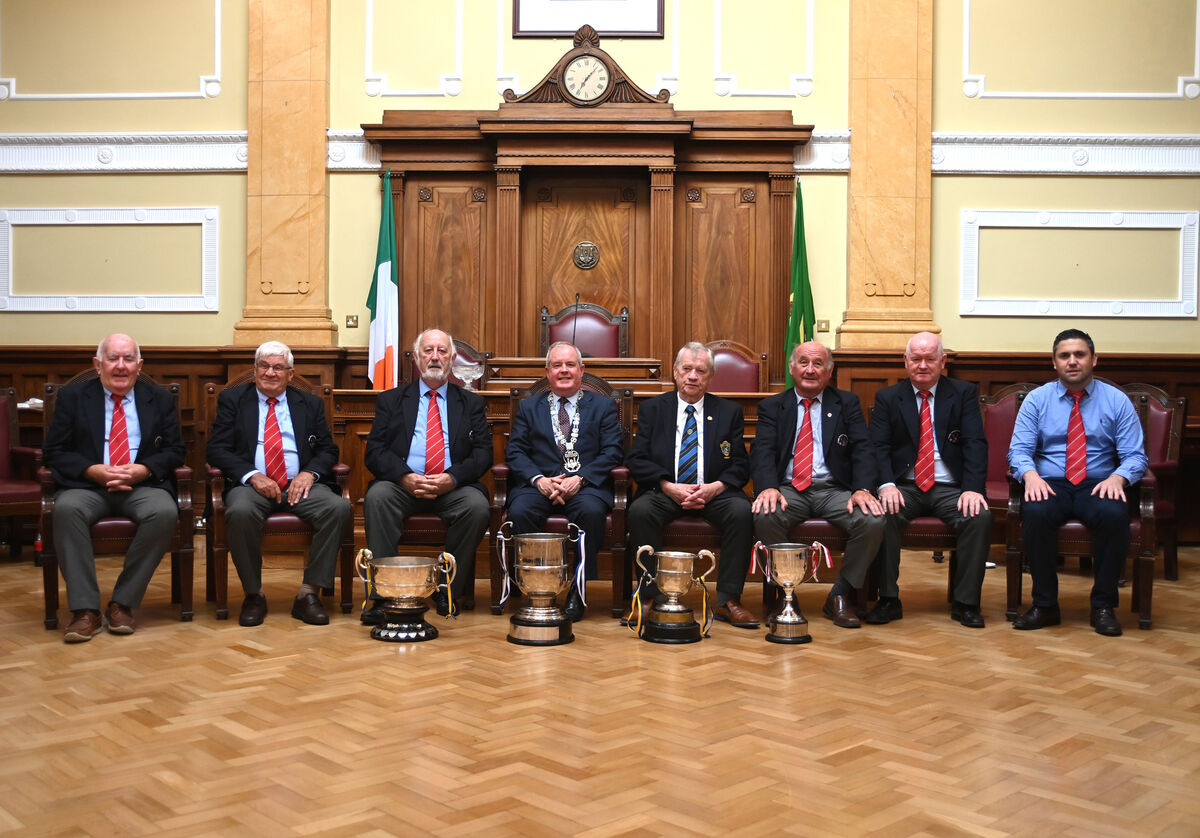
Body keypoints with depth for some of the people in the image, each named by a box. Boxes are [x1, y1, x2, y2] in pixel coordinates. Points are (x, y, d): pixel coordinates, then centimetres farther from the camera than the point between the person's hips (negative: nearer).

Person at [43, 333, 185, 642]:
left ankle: (122, 603, -20)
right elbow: (53, 452, 5)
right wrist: (94, 471, -14)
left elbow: (174, 451, 8)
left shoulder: (160, 400, 14)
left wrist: (142, 470, -12)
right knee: (66, 509, -34)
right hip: (87, 485, 0)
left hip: (143, 486, 0)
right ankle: (85, 611, -29)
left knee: (165, 512, -33)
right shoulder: (72, 397, 11)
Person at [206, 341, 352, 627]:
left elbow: (328, 450, 13)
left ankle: (309, 593, -20)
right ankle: (253, 595, -16)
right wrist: (251, 476, -14)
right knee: (240, 512, -37)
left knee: (338, 508, -29)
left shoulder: (310, 404, 17)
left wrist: (309, 473, -10)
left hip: (300, 484, 2)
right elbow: (218, 450, 3)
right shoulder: (232, 399, 12)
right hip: (251, 484, -1)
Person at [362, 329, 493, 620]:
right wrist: (404, 477, -16)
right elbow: (374, 451, 4)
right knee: (376, 496, -32)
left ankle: (449, 590, -14)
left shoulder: (472, 403, 17)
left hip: (453, 487, 0)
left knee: (477, 506, -31)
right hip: (402, 485, 0)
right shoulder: (391, 400, 16)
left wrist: (452, 478, -15)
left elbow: (483, 453, 5)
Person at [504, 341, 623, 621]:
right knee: (519, 511, -31)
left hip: (586, 484, -1)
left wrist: (580, 479, -14)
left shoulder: (603, 406, 14)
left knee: (591, 511, -35)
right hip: (540, 482, 2)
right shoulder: (528, 407, 19)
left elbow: (612, 451, 2)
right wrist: (539, 480, -11)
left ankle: (577, 591, -23)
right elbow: (515, 451, 8)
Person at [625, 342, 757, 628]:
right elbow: (636, 459, 1)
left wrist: (715, 487, -15)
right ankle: (652, 596, -23)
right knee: (640, 511, -32)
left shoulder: (730, 411, 12)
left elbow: (740, 465, 5)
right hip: (664, 492, 0)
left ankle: (728, 600, -22)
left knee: (742, 511, -30)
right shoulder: (652, 409, 10)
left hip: (713, 493, 1)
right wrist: (669, 487, -15)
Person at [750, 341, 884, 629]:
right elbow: (762, 451, -2)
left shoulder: (847, 403, 14)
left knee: (873, 521, -28)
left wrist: (863, 489, -19)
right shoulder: (772, 407, 13)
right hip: (789, 489, -1)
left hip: (834, 490, 1)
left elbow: (862, 450, 2)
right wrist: (768, 487, -24)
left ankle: (841, 596, -6)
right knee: (765, 515, -34)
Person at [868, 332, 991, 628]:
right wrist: (887, 485, -21)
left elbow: (975, 445, -2)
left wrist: (972, 489, -18)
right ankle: (888, 599, -18)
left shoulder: (964, 393, 8)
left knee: (980, 516, -29)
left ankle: (966, 602, -15)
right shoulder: (887, 398, 9)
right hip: (904, 487, 0)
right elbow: (878, 447, -1)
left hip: (951, 488, 0)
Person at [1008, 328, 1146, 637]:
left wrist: (1117, 477, -20)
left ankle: (1103, 606, -17)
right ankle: (1045, 605, -20)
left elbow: (1135, 456, 2)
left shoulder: (1117, 401, 8)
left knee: (1115, 514, -34)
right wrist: (1030, 474, -22)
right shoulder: (1036, 400, 8)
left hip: (1098, 487, 0)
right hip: (1050, 485, 0)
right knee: (1035, 513, -35)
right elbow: (1019, 450, 1)